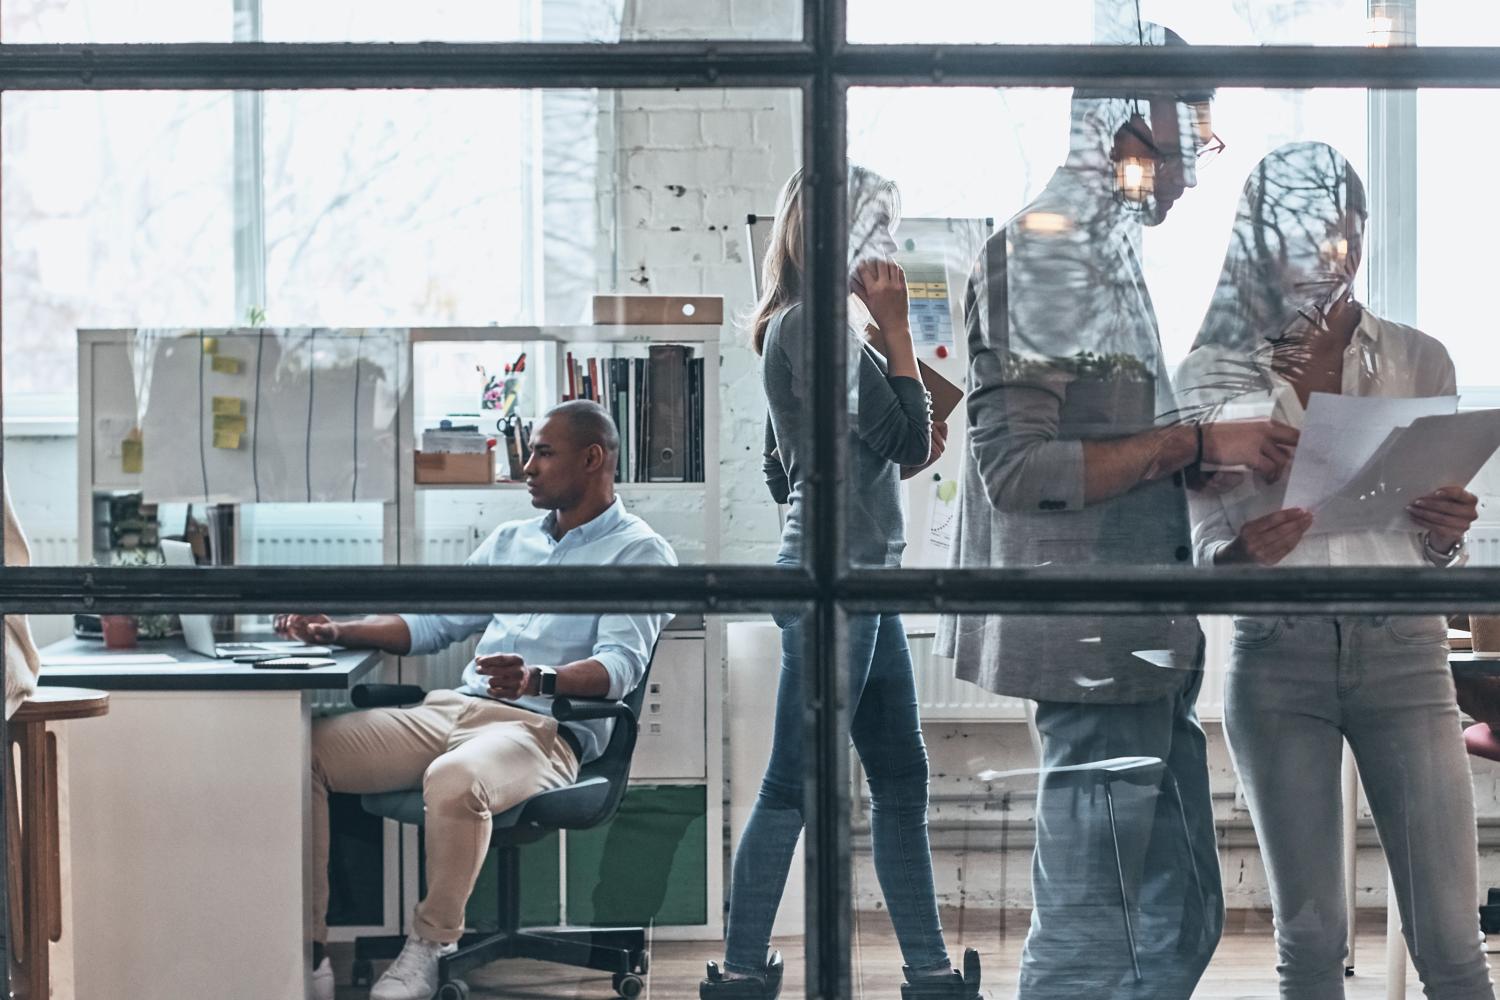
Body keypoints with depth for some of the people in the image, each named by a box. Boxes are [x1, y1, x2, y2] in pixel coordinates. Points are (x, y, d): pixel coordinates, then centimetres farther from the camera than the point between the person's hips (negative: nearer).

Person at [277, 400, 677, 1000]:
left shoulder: (638, 552, 3)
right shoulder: (509, 541, 26)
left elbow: (620, 664, -12)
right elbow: (433, 623, 25)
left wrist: (539, 679, -32)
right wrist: (337, 632, 9)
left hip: (542, 730, -7)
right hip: (449, 710, 7)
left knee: (453, 780, -40)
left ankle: (432, 944, -19)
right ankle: (306, 949, -17)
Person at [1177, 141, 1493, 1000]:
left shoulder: (1419, 360, 8)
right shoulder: (1218, 372, 6)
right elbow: (1204, 542, 4)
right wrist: (1243, 550, -19)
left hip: (1403, 649, 0)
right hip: (1280, 656, 0)